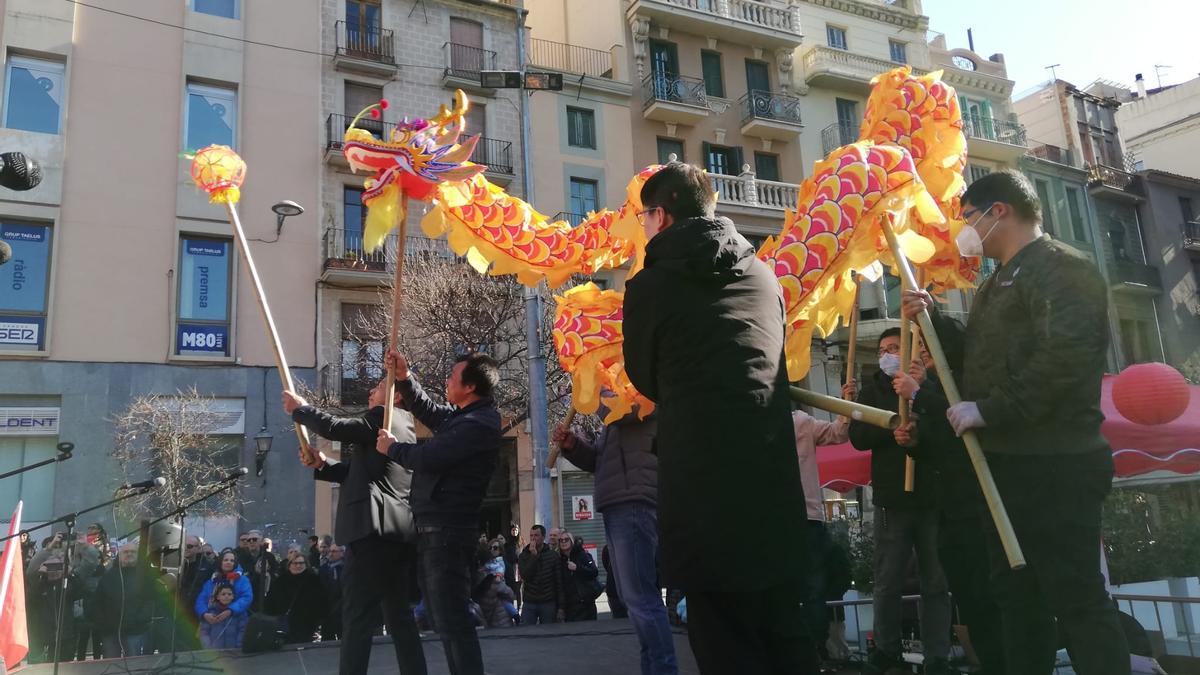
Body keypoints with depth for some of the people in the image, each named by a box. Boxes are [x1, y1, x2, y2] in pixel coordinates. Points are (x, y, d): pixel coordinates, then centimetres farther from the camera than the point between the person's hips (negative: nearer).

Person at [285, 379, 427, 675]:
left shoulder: (383, 416, -4)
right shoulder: (405, 426, 23)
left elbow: (334, 427, -10)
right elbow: (363, 472, 25)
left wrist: (300, 408, 7)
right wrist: (323, 464, 12)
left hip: (374, 528, -10)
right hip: (400, 531, 10)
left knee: (357, 617, -7)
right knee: (398, 615, 13)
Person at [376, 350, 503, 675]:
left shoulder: (478, 424, -19)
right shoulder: (465, 416, 13)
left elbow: (428, 458, -21)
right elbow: (428, 412, 27)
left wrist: (392, 447, -1)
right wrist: (404, 377, 12)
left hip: (447, 533, -11)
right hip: (438, 530, 11)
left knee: (452, 621, -8)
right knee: (449, 618, 18)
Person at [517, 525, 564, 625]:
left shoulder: (553, 555, 2)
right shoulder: (523, 556, 5)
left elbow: (559, 582, 1)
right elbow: (525, 576, -11)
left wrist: (561, 607, -4)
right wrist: (533, 555, -13)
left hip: (548, 604, -1)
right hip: (529, 604, 1)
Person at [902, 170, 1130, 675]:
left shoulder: (1060, 267, -10)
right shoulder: (1002, 281, 21)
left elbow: (1065, 354, -25)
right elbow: (981, 358, 27)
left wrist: (989, 410, -21)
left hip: (1054, 465, -10)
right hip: (1010, 463, 10)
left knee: (1077, 600, -5)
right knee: (1017, 595, 15)